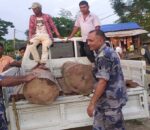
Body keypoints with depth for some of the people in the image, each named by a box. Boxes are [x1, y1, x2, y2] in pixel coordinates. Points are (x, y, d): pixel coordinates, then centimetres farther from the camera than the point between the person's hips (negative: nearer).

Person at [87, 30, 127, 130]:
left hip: (110, 99, -10)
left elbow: (102, 81, -26)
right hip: (116, 96, 10)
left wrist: (92, 103, -23)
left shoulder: (103, 56, -21)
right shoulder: (109, 51, 11)